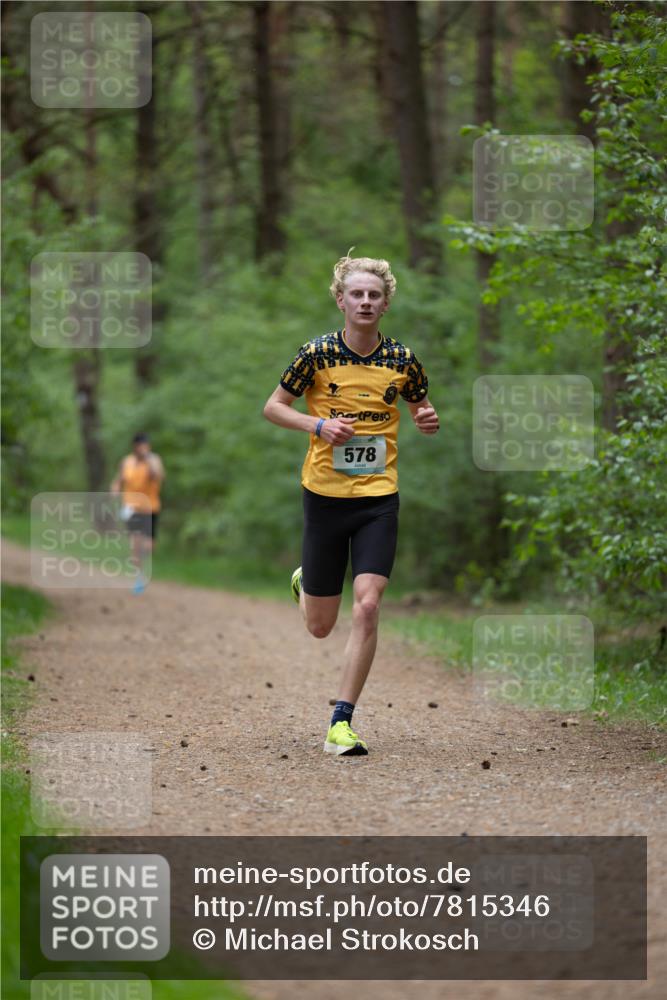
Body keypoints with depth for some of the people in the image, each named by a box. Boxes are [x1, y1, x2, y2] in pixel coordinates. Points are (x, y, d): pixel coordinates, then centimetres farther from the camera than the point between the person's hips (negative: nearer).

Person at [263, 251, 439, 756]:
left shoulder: (402, 359, 0)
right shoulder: (317, 353, -6)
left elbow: (420, 404, 18)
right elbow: (273, 406, 2)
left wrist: (428, 419, -6)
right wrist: (319, 425, -15)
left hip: (379, 498, 1)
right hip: (325, 496, 0)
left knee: (368, 606, -16)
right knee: (320, 627, 8)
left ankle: (341, 723, -9)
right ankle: (304, 582, 46)